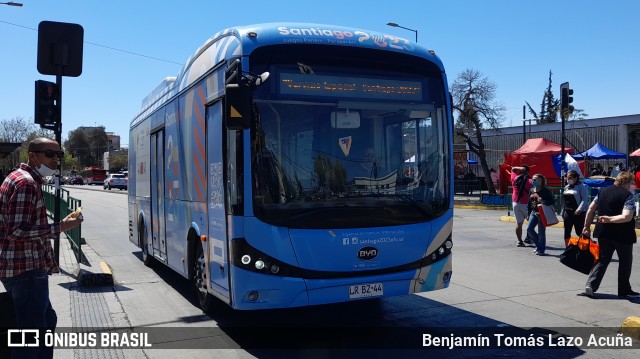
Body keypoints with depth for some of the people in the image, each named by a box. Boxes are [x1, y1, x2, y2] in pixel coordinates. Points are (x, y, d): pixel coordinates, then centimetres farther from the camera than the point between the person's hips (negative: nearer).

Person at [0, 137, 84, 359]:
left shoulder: (27, 180, 16)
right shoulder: (26, 183, -17)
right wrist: (60, 227, -19)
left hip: (26, 266, 11)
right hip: (26, 269, -11)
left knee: (46, 320, 22)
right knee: (33, 331, -4)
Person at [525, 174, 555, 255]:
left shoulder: (545, 191, -8)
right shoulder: (532, 190, 9)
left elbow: (553, 201, -10)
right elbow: (529, 203, 16)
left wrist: (543, 202, -27)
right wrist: (528, 213, 14)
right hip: (533, 212, 6)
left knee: (541, 232, 1)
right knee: (529, 228, -3)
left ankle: (541, 249, 12)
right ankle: (539, 245, 17)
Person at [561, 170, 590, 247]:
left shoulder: (582, 186, -7)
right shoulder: (566, 187, 15)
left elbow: (585, 199, -15)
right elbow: (563, 200, 19)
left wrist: (579, 209, -23)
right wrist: (563, 210, 14)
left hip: (578, 213, -7)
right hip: (568, 212, 7)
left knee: (579, 232, -6)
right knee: (567, 232, 9)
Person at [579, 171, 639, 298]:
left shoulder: (603, 191, 6)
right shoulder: (628, 195, -13)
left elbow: (591, 209, 9)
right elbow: (627, 217, -26)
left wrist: (587, 226, 14)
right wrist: (609, 219, -22)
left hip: (604, 233, 5)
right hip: (622, 235, -5)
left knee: (603, 260, 13)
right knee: (625, 261, 14)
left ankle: (590, 286, -1)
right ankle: (624, 290, 23)